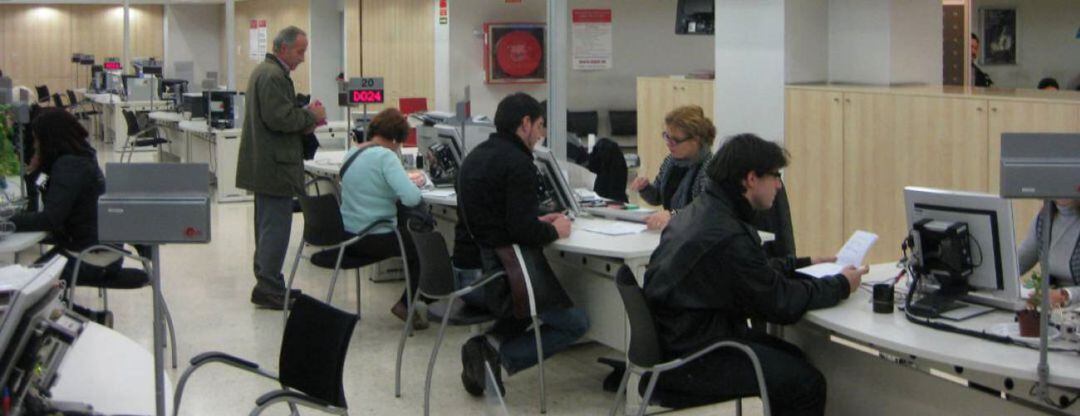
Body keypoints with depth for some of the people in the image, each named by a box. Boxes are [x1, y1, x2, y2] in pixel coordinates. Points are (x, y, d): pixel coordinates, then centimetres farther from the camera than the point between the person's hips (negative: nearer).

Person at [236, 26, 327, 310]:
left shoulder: (265, 71, 17)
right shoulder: (273, 76, -17)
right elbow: (279, 119, -24)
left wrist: (305, 119, 9)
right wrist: (311, 115, -11)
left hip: (264, 165, 11)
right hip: (274, 166, -11)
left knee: (268, 226, 16)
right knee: (276, 226, -6)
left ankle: (266, 284, 24)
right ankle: (269, 290, -2)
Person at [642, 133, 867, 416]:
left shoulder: (698, 212, 7)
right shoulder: (728, 236, -25)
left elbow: (754, 271, 20)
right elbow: (780, 303, -17)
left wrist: (805, 264, 21)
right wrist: (841, 285, -4)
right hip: (687, 365, -10)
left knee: (792, 356, 17)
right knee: (807, 382, -6)